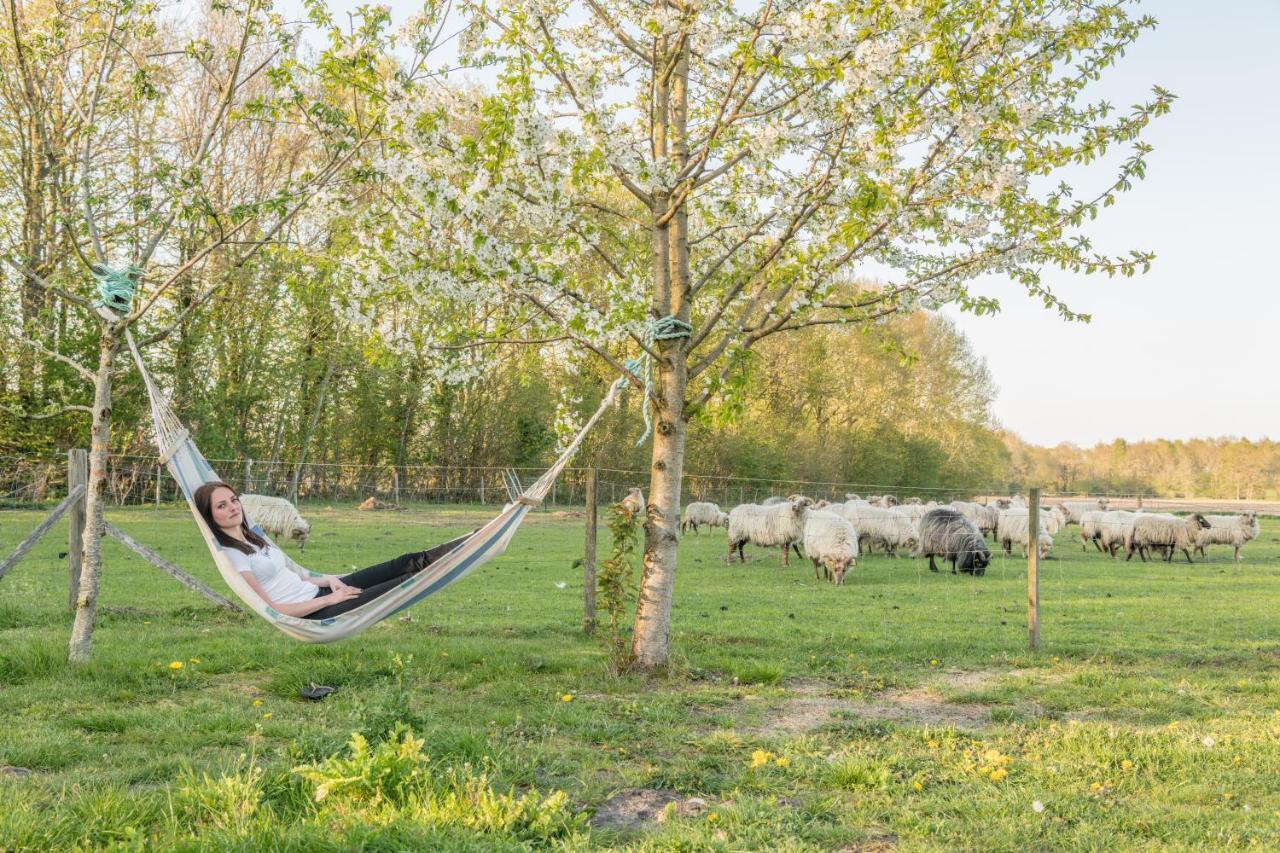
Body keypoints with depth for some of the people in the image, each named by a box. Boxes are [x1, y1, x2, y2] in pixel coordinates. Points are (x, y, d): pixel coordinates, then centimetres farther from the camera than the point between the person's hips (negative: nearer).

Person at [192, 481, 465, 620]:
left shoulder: (253, 537, 12)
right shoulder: (228, 556, -16)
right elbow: (270, 609, -19)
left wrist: (327, 580, -2)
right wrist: (328, 600, -17)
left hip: (316, 592, 8)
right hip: (312, 615, -8)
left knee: (405, 564, -3)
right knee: (406, 582, -11)